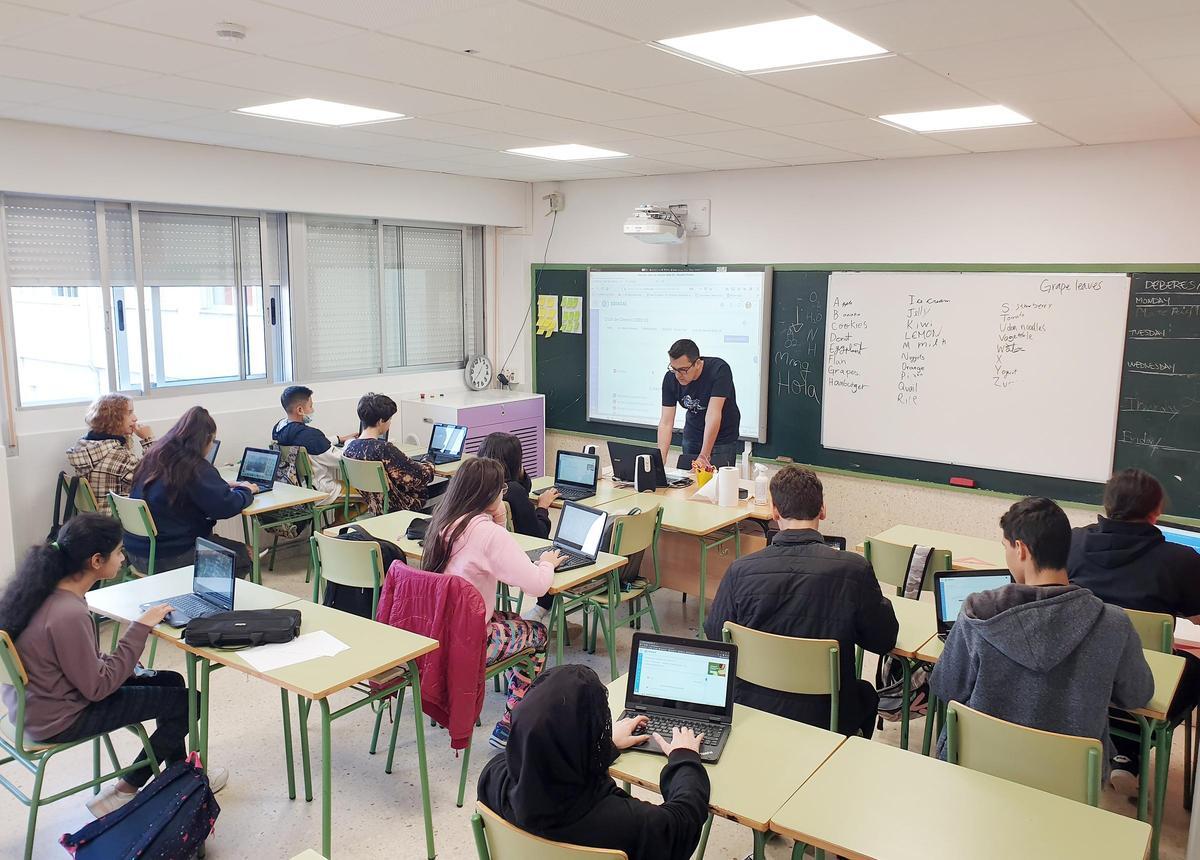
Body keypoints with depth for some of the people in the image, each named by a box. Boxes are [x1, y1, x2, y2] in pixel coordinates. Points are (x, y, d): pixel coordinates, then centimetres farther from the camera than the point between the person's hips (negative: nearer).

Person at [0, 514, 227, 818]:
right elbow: (97, 687, -23)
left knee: (171, 682, 15)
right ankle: (124, 791, 13)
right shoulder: (68, 614, -33)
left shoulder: (46, 589, -5)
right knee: (187, 701, -2)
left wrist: (129, 670, 1)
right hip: (55, 721, -9)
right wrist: (140, 628, -20)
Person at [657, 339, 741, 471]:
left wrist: (704, 456, -35)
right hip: (691, 436, 4)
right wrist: (660, 460, -27)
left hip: (722, 438, -4)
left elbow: (713, 415, -32)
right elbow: (666, 422, -16)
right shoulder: (670, 378, -15)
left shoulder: (719, 370, -27)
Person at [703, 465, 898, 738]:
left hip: (751, 708, 2)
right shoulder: (855, 569, -19)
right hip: (825, 715, -1)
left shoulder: (740, 570, -16)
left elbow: (714, 635, -1)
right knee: (865, 694, 31)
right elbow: (884, 641, -5)